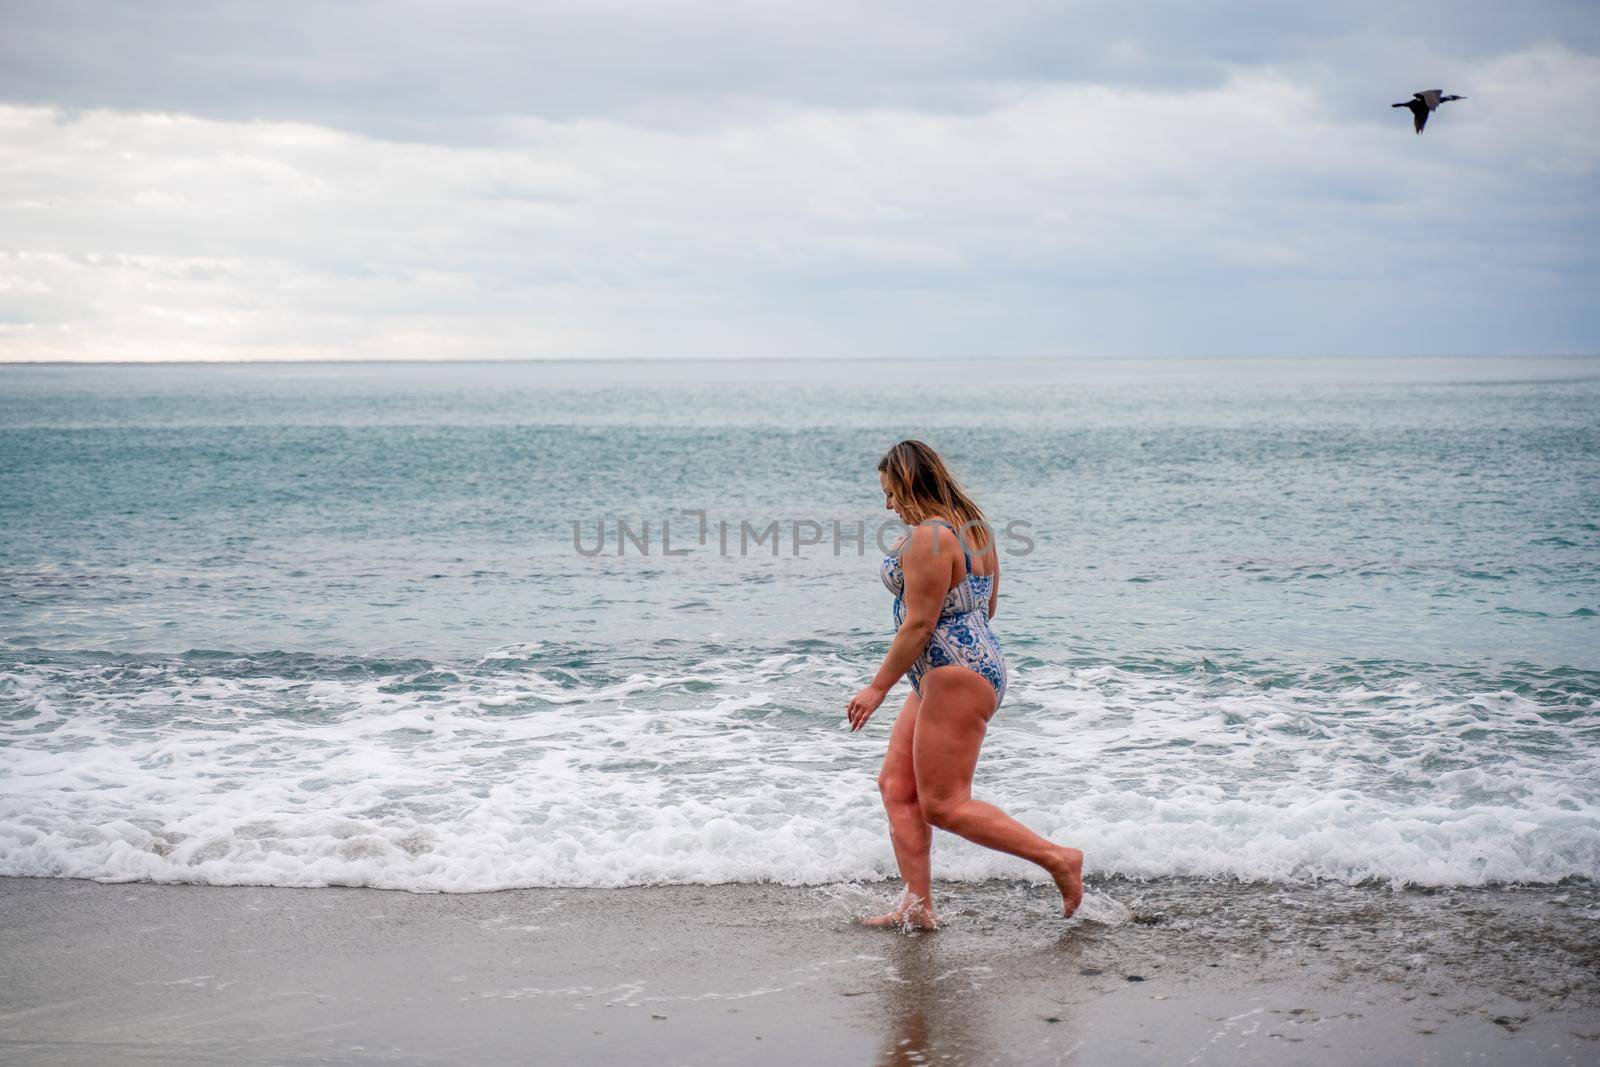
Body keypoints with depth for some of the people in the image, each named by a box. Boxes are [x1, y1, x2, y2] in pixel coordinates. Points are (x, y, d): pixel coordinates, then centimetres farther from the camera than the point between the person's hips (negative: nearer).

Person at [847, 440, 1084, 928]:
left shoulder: (928, 536, -18)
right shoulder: (974, 527, 13)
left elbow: (919, 624, -20)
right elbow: (987, 606, 20)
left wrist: (878, 687, -14)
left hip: (954, 677, -11)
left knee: (943, 805, -7)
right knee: (896, 786, 10)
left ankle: (1058, 859, -4)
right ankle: (917, 905, 9)